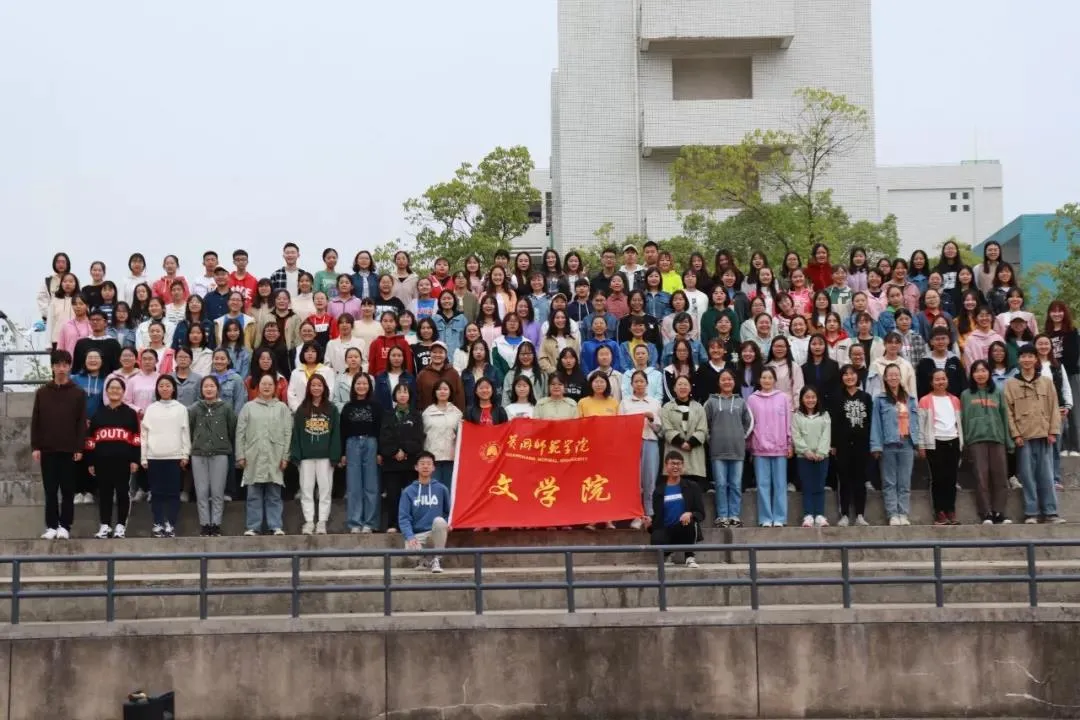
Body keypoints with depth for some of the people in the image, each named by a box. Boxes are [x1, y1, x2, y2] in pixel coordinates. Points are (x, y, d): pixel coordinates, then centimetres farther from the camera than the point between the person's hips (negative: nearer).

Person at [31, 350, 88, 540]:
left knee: (68, 490, 3)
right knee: (50, 490, 5)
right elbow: (35, 421, 5)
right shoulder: (42, 392, 6)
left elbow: (82, 422, -1)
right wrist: (35, 446, -2)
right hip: (48, 449, 1)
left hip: (70, 449, -1)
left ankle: (65, 526, 8)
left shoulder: (78, 393, 1)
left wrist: (80, 448, -8)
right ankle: (51, 526, 10)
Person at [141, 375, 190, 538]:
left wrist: (185, 454, -3)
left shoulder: (181, 409, 5)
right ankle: (158, 524, 8)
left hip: (175, 456, -1)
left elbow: (185, 433, 4)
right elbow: (144, 434, 6)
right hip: (154, 457, 1)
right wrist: (143, 458, 1)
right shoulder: (151, 409, 7)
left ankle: (170, 525, 4)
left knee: (173, 492, -1)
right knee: (157, 492, 3)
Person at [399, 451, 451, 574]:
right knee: (411, 550, -35)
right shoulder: (408, 491, 2)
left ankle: (436, 560, -15)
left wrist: (448, 523, -9)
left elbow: (448, 512, 13)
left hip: (436, 533, 1)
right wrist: (410, 537, -20)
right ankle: (422, 561, 6)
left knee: (439, 521, -33)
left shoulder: (441, 489, 4)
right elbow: (403, 518, -4)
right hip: (417, 534, -1)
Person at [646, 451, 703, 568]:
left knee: (691, 522, -37)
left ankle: (689, 557, -10)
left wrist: (690, 514, -21)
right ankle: (667, 554, 5)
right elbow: (657, 516, 13)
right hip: (667, 531, 0)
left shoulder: (692, 487, 10)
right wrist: (650, 522, -11)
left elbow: (701, 514, 3)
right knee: (656, 540, -35)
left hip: (685, 530, 0)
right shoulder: (659, 491, 12)